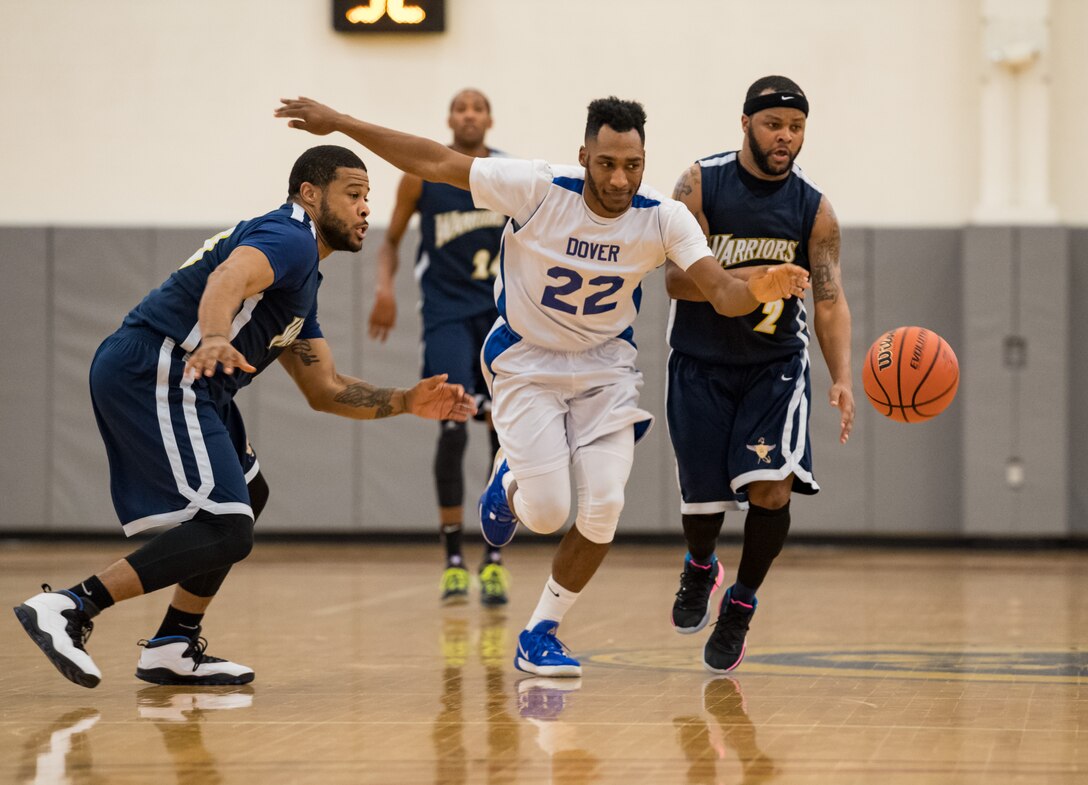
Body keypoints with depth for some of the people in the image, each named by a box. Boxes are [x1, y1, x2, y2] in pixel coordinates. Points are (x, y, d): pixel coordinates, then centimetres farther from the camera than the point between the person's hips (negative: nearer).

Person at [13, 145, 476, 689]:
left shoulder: (301, 279, 27)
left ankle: (175, 647, 22)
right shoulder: (289, 236, -5)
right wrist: (213, 338, -48)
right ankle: (70, 608, -22)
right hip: (157, 375, -11)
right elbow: (229, 277, -28)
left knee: (247, 497, 26)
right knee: (226, 531, -17)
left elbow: (325, 391, 29)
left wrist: (406, 402, 18)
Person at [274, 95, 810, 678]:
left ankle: (539, 634, 9)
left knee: (604, 505, -12)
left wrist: (759, 290, -50)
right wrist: (338, 123, -17)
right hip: (527, 362, -2)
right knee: (546, 513, -14)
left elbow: (722, 291, -26)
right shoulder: (538, 190, -24)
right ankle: (510, 479, 26)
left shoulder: (663, 219, -18)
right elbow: (434, 163, -18)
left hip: (606, 365, 2)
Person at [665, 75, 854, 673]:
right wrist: (748, 278, -32)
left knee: (771, 487, -17)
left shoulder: (813, 210, -5)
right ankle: (700, 569, 40)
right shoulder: (701, 184, -9)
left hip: (776, 364, 1)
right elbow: (676, 278, -15)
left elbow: (830, 300, -11)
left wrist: (841, 379, -27)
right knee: (702, 499, 2)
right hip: (701, 363, -1)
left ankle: (740, 606, 6)